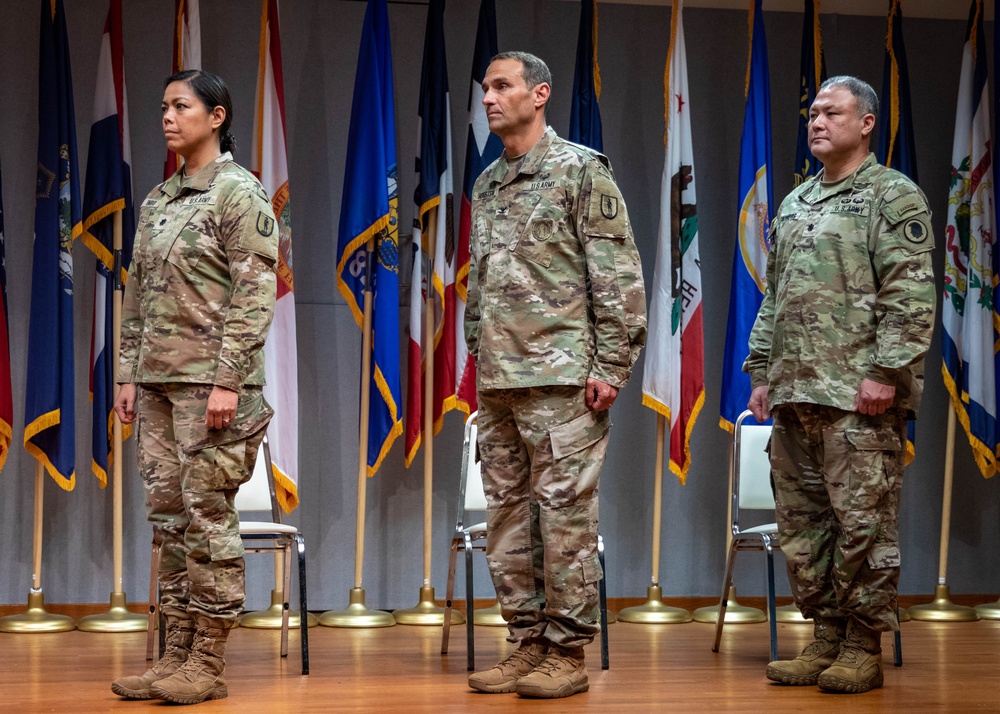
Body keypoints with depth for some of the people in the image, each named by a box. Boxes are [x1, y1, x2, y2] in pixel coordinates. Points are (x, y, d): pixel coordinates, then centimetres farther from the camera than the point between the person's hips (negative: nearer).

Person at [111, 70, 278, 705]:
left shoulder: (240, 193, -7)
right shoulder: (158, 200, 17)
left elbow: (256, 293, -13)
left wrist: (227, 379, -19)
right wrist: (130, 375, 12)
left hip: (212, 377, -8)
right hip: (159, 378, 8)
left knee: (208, 514, -5)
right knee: (169, 515, 8)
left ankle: (209, 664, 0)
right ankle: (179, 654, 14)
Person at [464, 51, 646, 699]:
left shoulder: (581, 171, -4)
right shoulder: (486, 186, 17)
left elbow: (619, 275, -8)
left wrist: (611, 365, -13)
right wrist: (479, 358, 16)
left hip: (560, 376, -7)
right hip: (497, 380, 7)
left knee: (566, 512, -4)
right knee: (507, 513, 9)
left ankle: (567, 652, 2)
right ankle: (528, 644, 16)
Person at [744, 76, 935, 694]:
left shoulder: (894, 196, -2)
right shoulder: (794, 204, 20)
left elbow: (910, 296, -11)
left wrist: (887, 372, -18)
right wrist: (762, 372, 16)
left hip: (860, 395, -7)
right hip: (795, 393, 8)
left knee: (864, 520, -5)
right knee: (802, 521, 9)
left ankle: (864, 648, 3)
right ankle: (827, 638, 17)